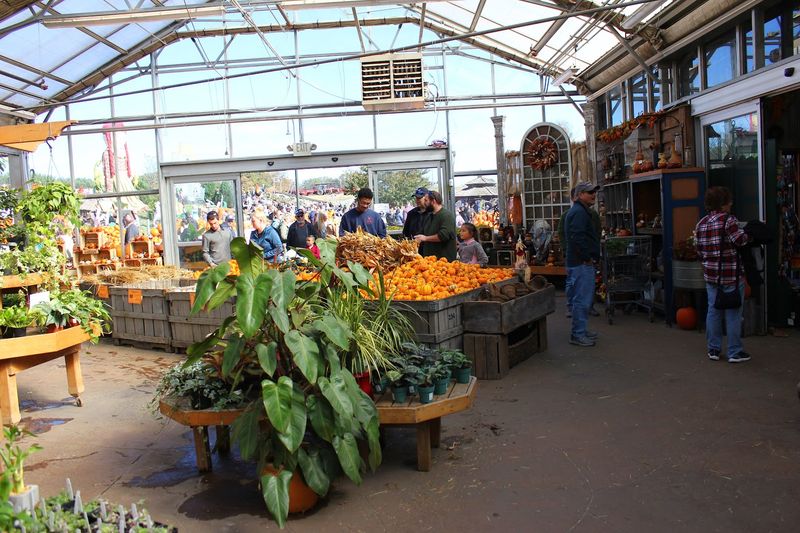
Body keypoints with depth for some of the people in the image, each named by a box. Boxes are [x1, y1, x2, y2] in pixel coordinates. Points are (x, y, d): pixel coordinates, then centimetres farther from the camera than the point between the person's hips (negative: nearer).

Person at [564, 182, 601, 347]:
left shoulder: (580, 211, 20)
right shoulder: (579, 212, -15)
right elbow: (577, 237, -26)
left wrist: (591, 256, 21)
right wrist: (588, 257, -18)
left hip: (583, 262, 11)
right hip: (582, 263, -11)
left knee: (582, 298, 17)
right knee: (582, 299, -7)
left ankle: (580, 330, 26)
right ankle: (577, 335, -1)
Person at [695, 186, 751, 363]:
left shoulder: (701, 224, 8)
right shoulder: (729, 220, -13)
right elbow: (741, 241, -18)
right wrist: (751, 234, 0)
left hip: (710, 275, 7)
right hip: (731, 276, -6)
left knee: (713, 311, 13)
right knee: (733, 314, 3)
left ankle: (713, 349, 19)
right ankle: (735, 352, 10)